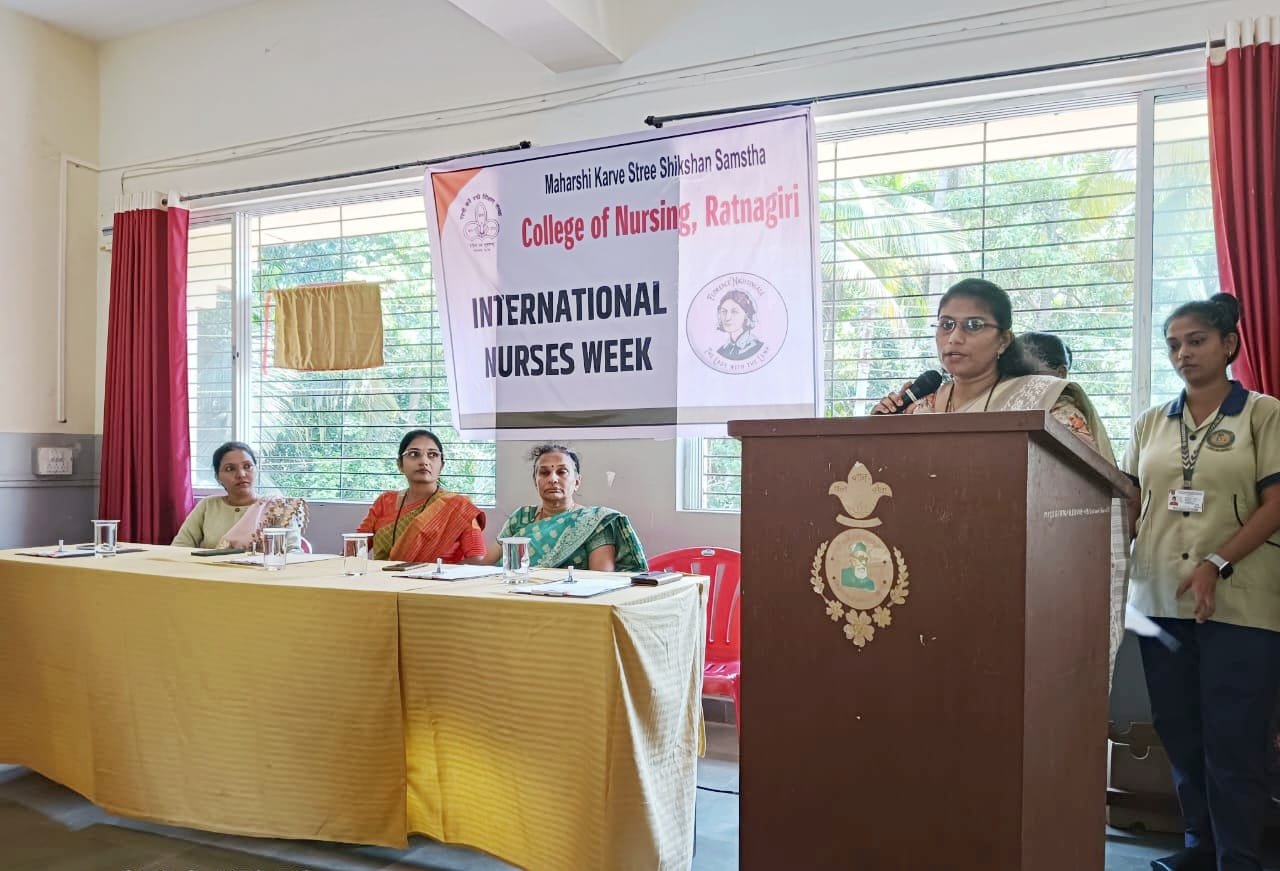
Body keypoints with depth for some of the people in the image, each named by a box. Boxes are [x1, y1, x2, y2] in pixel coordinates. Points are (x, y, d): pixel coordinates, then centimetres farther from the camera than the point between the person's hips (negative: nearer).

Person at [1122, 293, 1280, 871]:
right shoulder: (1151, 423, 13)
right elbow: (1129, 504, 12)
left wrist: (1217, 564, -16)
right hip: (1160, 599, 4)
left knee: (1233, 739, -1)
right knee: (1179, 733, 10)